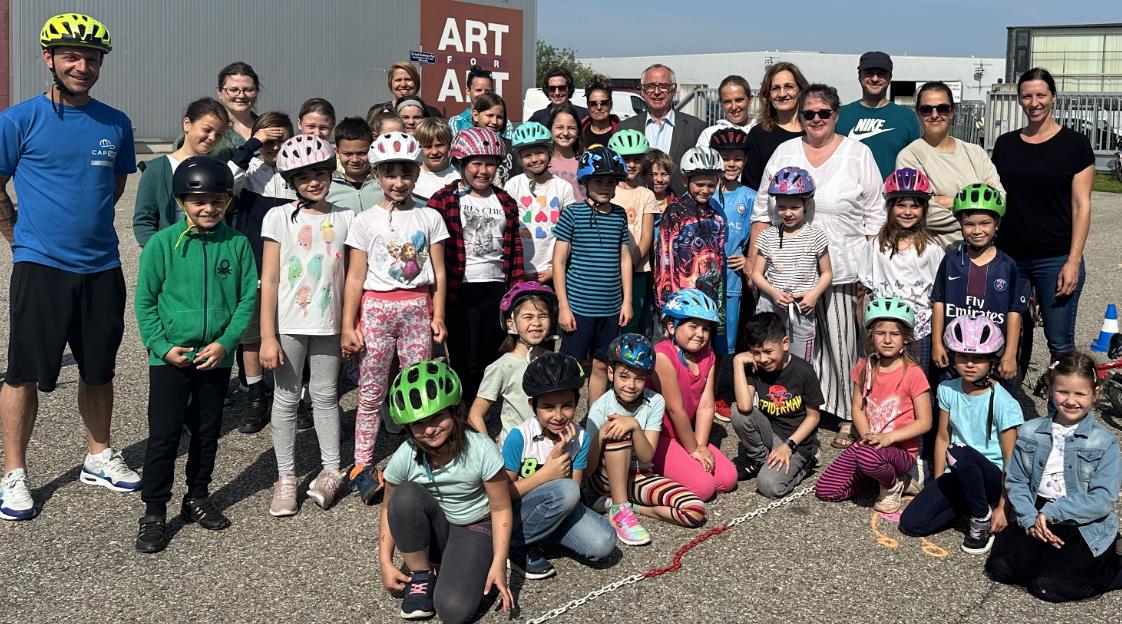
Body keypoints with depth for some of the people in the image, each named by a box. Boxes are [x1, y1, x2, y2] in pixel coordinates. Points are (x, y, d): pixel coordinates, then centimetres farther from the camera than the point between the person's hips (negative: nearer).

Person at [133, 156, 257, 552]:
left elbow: (247, 299, -1)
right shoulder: (163, 243, -7)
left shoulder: (237, 244, -2)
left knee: (207, 432, 15)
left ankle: (198, 497, 33)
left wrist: (225, 343, -11)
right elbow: (144, 301, -3)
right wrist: (162, 346, -11)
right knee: (164, 436, 1)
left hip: (216, 357, 2)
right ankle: (154, 513, 13)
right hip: (169, 358, -2)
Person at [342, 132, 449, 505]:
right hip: (376, 307, -1)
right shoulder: (365, 221, 1)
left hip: (417, 307, 1)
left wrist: (438, 316, 2)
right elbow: (355, 277, 0)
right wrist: (348, 326, -2)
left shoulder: (429, 218, 6)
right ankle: (362, 466, 10)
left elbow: (439, 273, 7)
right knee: (370, 392, 3)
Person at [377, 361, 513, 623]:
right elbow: (390, 509, -2)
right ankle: (422, 576, -10)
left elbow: (501, 509, -15)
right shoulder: (404, 457, -17)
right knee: (406, 495, -31)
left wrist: (498, 564, -22)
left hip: (475, 529, -3)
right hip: (430, 532, 3)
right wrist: (385, 562, -9)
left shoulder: (481, 450, -24)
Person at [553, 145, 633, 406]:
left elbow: (625, 258, 13)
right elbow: (559, 261, -6)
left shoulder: (619, 215, 7)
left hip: (611, 307, 5)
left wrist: (627, 301, 8)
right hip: (578, 306, -4)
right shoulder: (572, 214, -6)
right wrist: (563, 306, -9)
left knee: (601, 365, 13)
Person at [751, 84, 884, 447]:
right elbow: (764, 209, 13)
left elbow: (874, 215, 3)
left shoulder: (858, 154, 4)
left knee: (841, 343, 0)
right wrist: (754, 259, 8)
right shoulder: (784, 153, 10)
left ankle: (848, 417, 10)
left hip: (843, 268, -2)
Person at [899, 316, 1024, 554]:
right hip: (957, 477, 5)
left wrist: (1002, 507, -12)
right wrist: (938, 486, 6)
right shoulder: (948, 390, 0)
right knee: (911, 523, -15)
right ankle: (972, 503, 7)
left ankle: (983, 519, -13)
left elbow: (1010, 460, -12)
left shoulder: (1003, 403, -15)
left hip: (991, 478, -5)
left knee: (960, 454, -38)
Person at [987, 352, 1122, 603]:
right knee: (999, 568, -10)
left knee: (1048, 586, -16)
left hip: (1085, 526, -4)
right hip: (1036, 517, 4)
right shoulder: (1029, 432, 3)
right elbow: (1015, 481, 2)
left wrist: (1051, 513, -19)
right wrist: (1030, 519, -14)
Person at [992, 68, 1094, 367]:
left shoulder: (1074, 143, 0)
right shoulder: (1005, 144, 10)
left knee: (1061, 345, -1)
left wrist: (1073, 261, -10)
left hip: (1055, 258, -3)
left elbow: (1081, 206, -3)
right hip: (1010, 257, 3)